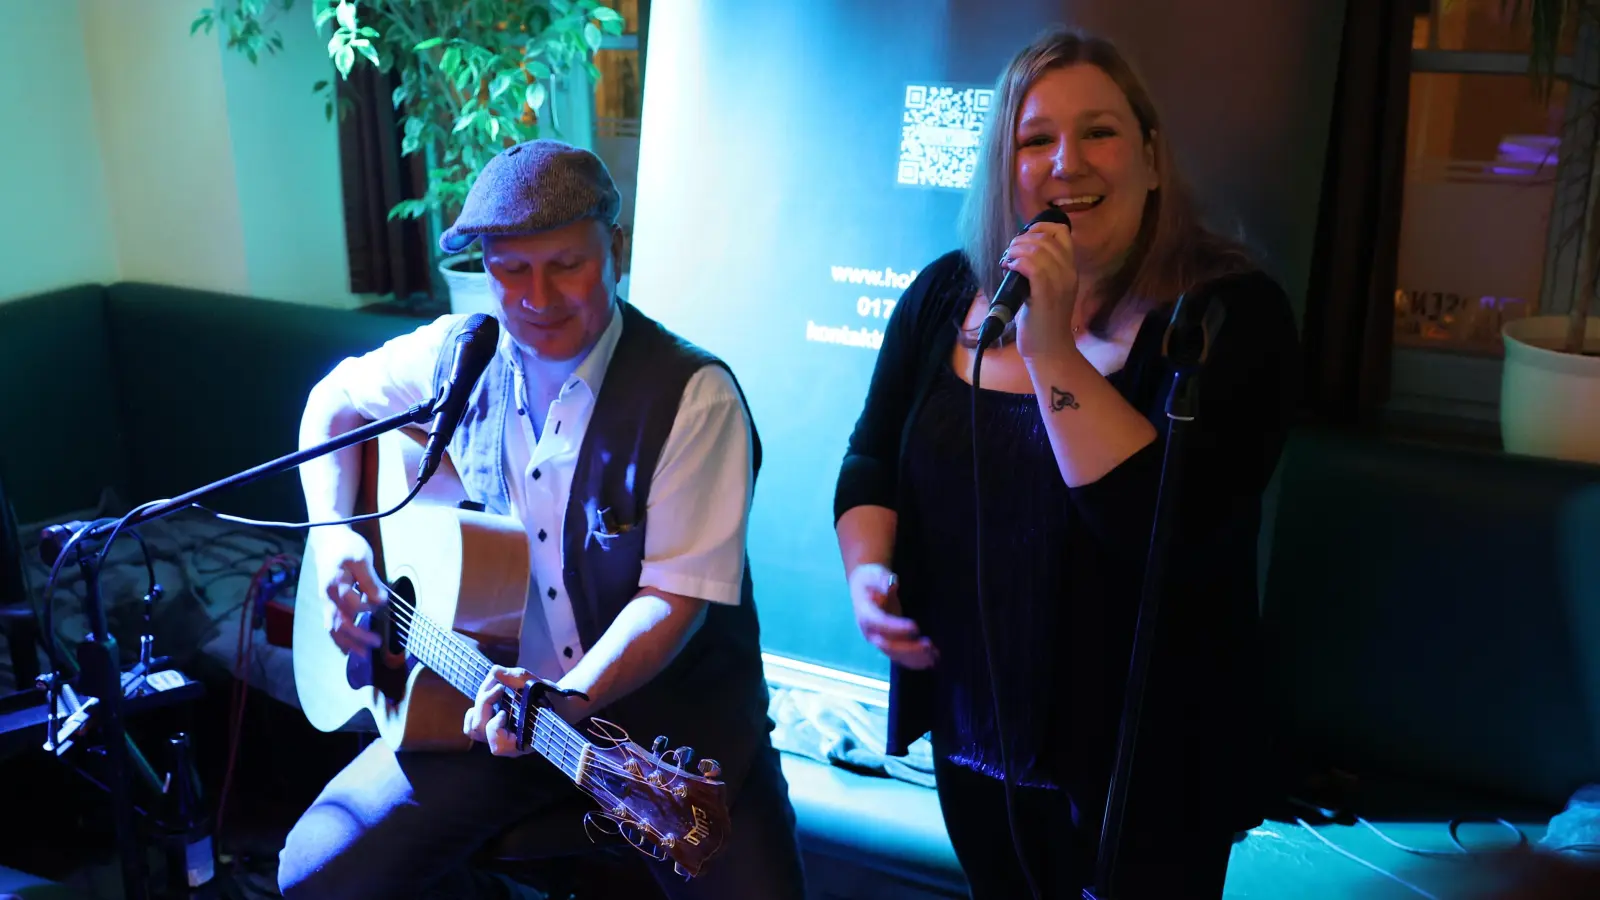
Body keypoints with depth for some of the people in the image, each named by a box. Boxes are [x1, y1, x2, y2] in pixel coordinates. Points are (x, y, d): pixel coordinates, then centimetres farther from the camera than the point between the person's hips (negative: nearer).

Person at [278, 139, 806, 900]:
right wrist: (332, 531, 1)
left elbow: (674, 595, -18)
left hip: (667, 710, -3)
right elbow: (334, 400, 17)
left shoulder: (693, 395, -16)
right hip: (484, 693, 4)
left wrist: (569, 699, -33)